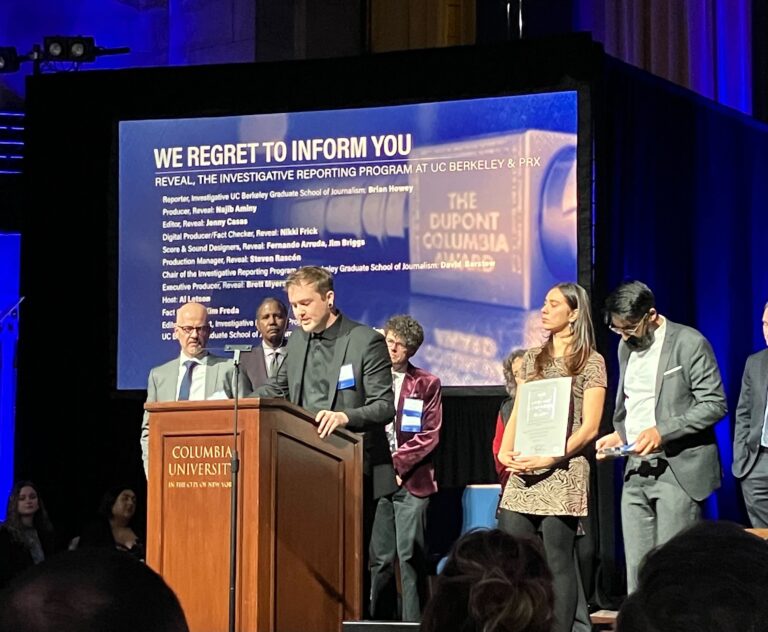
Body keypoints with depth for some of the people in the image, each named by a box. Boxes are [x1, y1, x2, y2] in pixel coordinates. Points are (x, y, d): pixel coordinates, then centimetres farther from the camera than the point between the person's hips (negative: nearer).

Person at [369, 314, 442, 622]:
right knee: (379, 558, 2)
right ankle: (379, 621, 5)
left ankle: (413, 622, -3)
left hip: (412, 479, -2)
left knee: (410, 557, -5)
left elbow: (430, 435, 0)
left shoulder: (426, 384, 6)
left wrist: (398, 463, -9)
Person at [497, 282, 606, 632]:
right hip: (523, 473, 5)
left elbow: (589, 427, -7)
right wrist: (505, 451, -3)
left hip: (562, 472, -5)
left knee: (557, 561, -4)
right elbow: (517, 413, 16)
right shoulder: (533, 358, 16)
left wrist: (549, 459, -17)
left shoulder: (591, 362, -1)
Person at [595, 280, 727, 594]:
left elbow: (714, 404, -11)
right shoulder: (626, 346, 14)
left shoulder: (689, 343, -8)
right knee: (637, 568, 3)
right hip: (637, 471, 7)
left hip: (678, 470, -7)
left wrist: (662, 431, -20)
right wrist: (618, 434, 5)